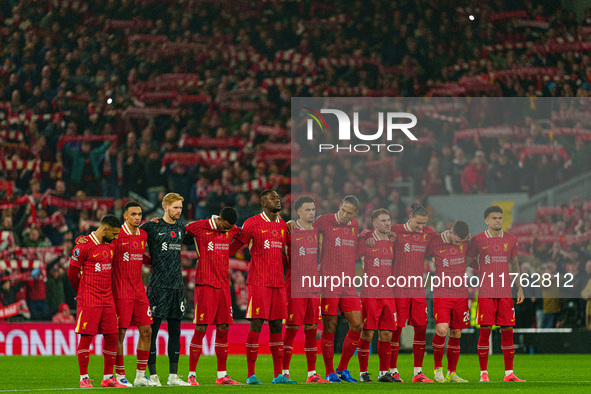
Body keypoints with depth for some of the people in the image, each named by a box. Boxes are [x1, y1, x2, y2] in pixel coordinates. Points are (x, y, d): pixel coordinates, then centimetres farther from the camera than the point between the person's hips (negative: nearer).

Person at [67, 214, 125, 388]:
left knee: (111, 337, 4)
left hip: (107, 299, 7)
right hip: (89, 301, -7)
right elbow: (72, 273, -3)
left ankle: (108, 378, 11)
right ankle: (84, 378, 0)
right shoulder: (84, 246, -9)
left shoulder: (109, 247, 14)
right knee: (86, 336, -6)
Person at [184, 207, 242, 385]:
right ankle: (192, 375, 0)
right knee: (200, 329, -6)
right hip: (204, 285, -5)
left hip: (223, 285, 5)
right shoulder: (199, 227, -5)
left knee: (223, 328, 5)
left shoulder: (231, 230, 10)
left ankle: (221, 375, 11)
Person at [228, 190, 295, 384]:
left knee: (277, 326, 5)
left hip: (278, 282, 6)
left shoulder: (283, 225, 14)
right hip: (258, 281, -6)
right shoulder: (253, 223, -3)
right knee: (256, 325, -8)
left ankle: (278, 375, 8)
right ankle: (251, 375, -5)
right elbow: (236, 244, 1)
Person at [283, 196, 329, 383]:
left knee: (311, 329, 7)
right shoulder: (289, 230, -4)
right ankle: (284, 372, -4)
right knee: (291, 328, -7)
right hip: (295, 287, -5)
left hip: (313, 287, 5)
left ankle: (312, 373, 10)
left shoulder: (317, 231, 12)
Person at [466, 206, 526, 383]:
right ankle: (483, 374, 1)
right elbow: (467, 262, 8)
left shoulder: (511, 239, 9)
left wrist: (520, 288, 13)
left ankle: (509, 373, 5)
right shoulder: (478, 240, 1)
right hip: (485, 293, -3)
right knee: (485, 331, -5)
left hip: (505, 292, 3)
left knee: (507, 331, 1)